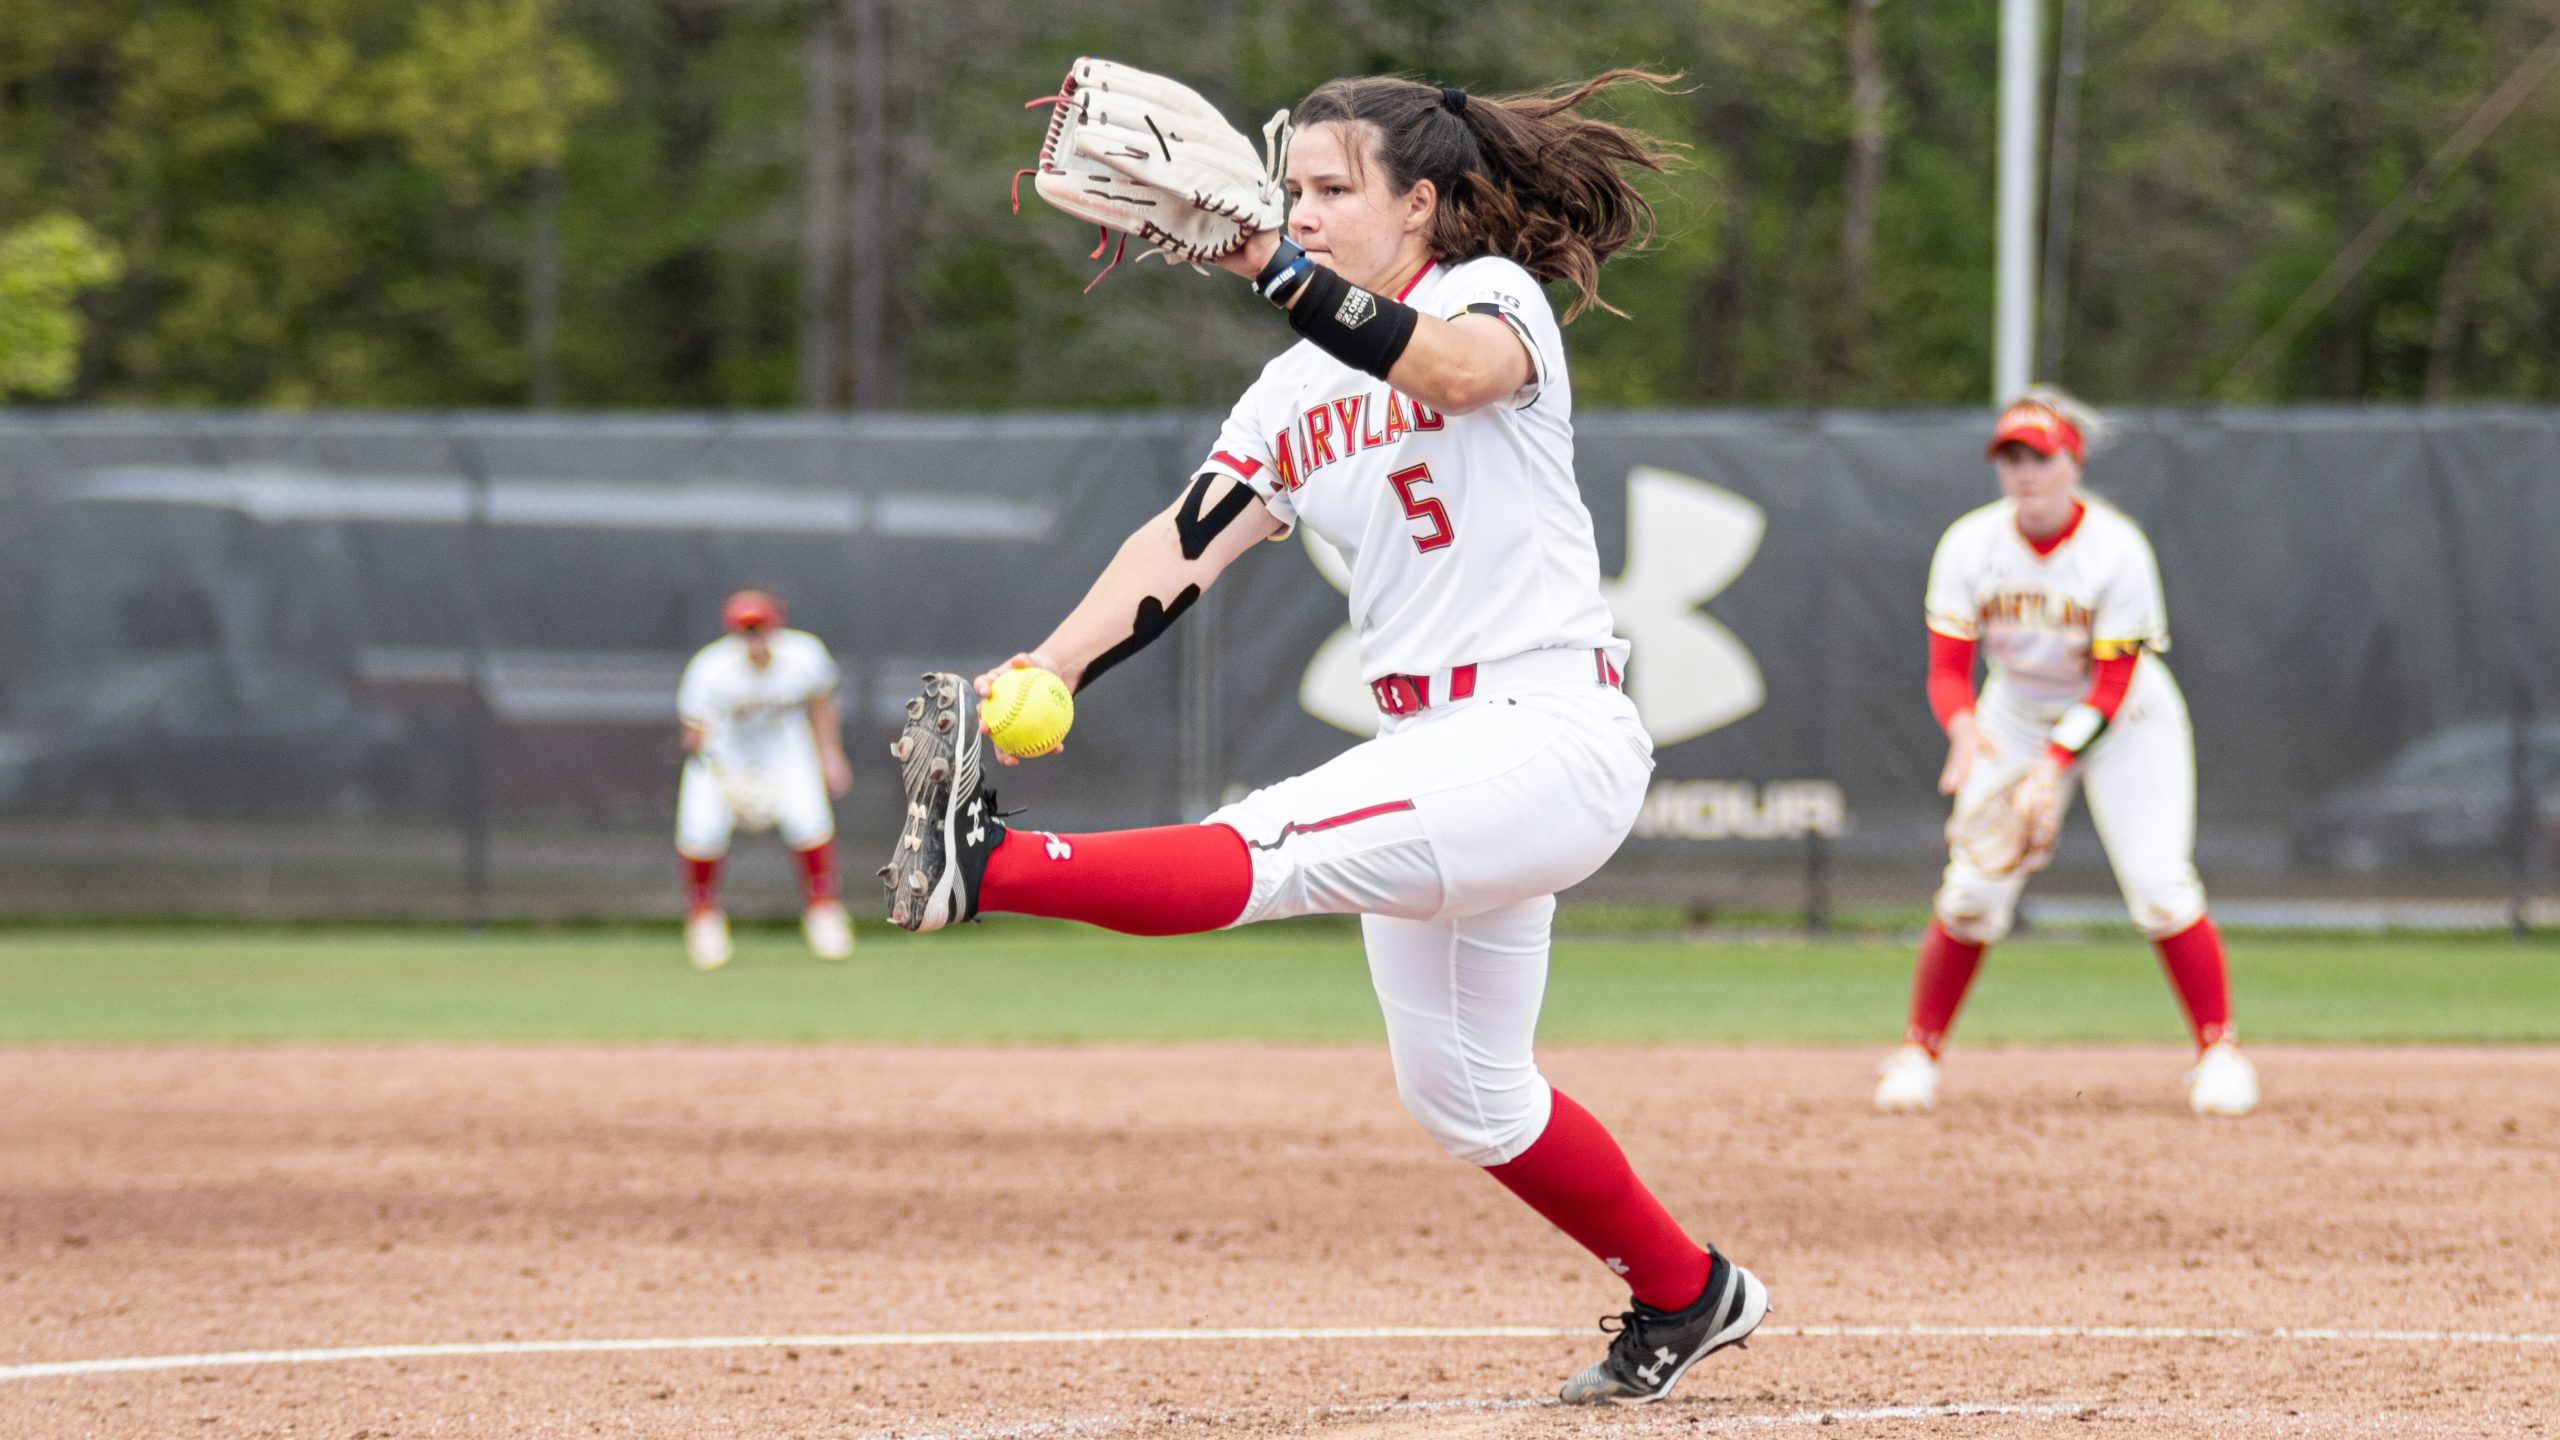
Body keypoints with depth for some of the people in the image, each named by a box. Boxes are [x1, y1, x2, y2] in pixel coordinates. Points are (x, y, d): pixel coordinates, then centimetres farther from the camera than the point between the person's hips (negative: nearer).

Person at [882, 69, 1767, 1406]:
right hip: (1433, 752, 9)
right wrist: (1026, 682, -13)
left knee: (1278, 850, -29)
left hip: (1552, 733, -9)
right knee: (1464, 1097, 15)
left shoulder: (1494, 293, -6)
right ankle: (1683, 1295, 30)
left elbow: (1455, 366, -32)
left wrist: (1273, 265, -44)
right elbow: (1182, 546, 3)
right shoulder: (1293, 395, 15)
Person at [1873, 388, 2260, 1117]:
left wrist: (2053, 767, -34)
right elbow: (1947, 668, -16)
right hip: (2017, 719, 2)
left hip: (2124, 723, -2)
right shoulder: (1971, 545, -16)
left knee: (2159, 886, -16)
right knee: (1971, 888, -8)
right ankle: (1919, 1054, 7)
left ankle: (2219, 1052, -2)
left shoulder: (2117, 550, -24)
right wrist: (1965, 728, -38)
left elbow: (2112, 687, -23)